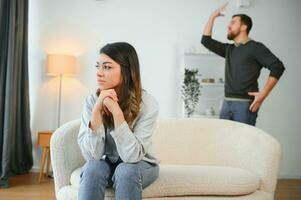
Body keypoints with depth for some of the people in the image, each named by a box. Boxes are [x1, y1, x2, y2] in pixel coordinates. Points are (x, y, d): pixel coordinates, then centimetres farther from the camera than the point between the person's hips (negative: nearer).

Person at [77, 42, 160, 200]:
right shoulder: (92, 101, -15)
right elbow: (91, 155, -22)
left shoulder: (147, 103, -22)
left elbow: (132, 156, -28)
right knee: (93, 167, -29)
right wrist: (97, 110, -32)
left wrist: (116, 111, -34)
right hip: (105, 164, 2)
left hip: (140, 166, -1)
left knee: (126, 170, -32)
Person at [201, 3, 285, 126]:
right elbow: (206, 41, 18)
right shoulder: (228, 49, 17)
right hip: (227, 103, 6)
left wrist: (264, 93, -16)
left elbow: (278, 67, -10)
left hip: (245, 104, -6)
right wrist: (213, 16, 16)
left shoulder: (255, 47, -3)